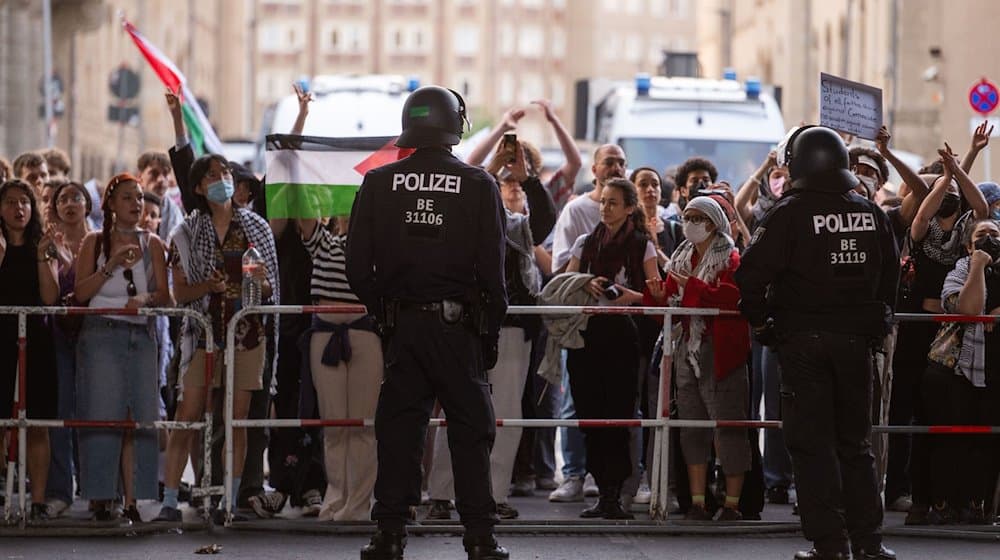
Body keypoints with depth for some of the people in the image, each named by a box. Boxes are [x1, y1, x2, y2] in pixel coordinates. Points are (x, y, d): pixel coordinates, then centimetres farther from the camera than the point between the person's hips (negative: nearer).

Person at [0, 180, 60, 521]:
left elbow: (50, 298, -1)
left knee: (37, 425, -1)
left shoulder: (43, 248, 11)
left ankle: (38, 501, -1)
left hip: (34, 339, 1)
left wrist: (41, 258, -9)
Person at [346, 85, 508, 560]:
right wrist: (492, 326, 5)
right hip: (458, 324, -2)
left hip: (401, 324, 2)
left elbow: (358, 267, 1)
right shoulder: (478, 185, -5)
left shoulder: (378, 184, 1)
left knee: (398, 427, 8)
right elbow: (492, 268, -4)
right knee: (470, 430, 4)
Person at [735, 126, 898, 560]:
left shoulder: (790, 214, -11)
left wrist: (760, 320, 0)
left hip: (803, 341, -4)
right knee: (855, 442, 14)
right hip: (856, 340, 4)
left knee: (812, 443, 2)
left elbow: (751, 274, -15)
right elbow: (890, 274, 12)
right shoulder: (871, 214, 4)